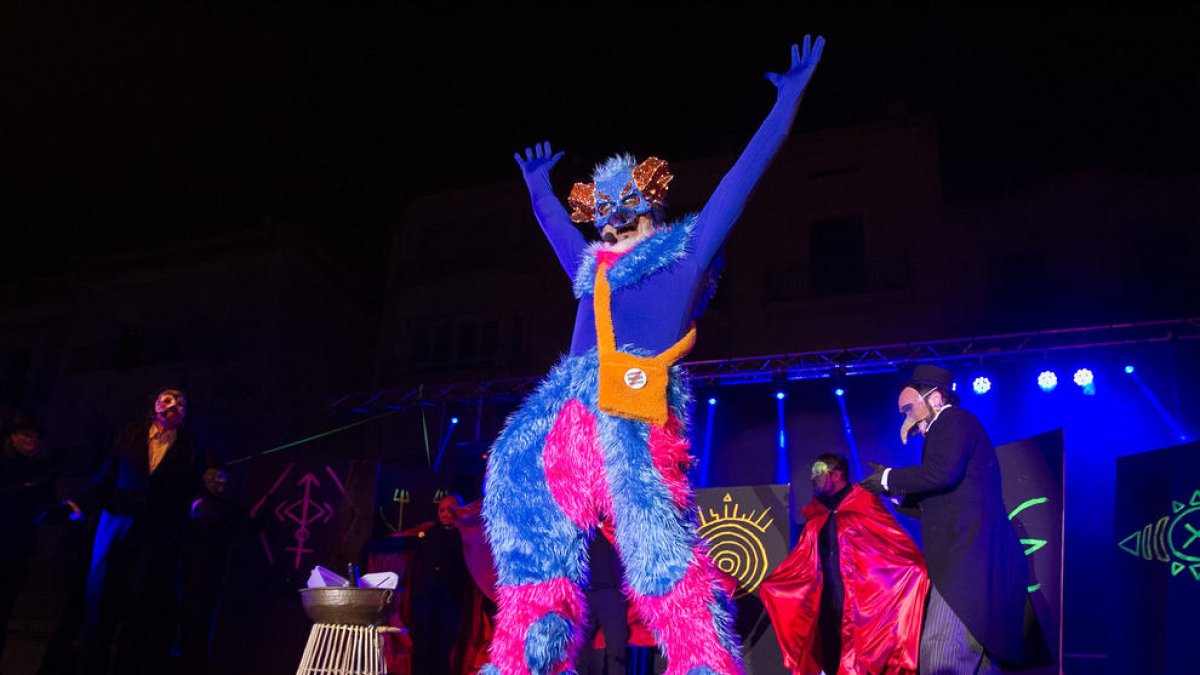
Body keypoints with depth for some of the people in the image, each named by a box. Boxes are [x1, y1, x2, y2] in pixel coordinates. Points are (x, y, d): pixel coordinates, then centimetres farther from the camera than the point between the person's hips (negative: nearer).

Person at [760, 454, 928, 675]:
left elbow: (898, 543, -12)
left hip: (860, 603, -6)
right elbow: (802, 560, 18)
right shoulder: (817, 516, 11)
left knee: (861, 656, -2)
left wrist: (916, 566, -27)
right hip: (827, 604, 6)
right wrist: (769, 582, 20)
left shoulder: (864, 505, -6)